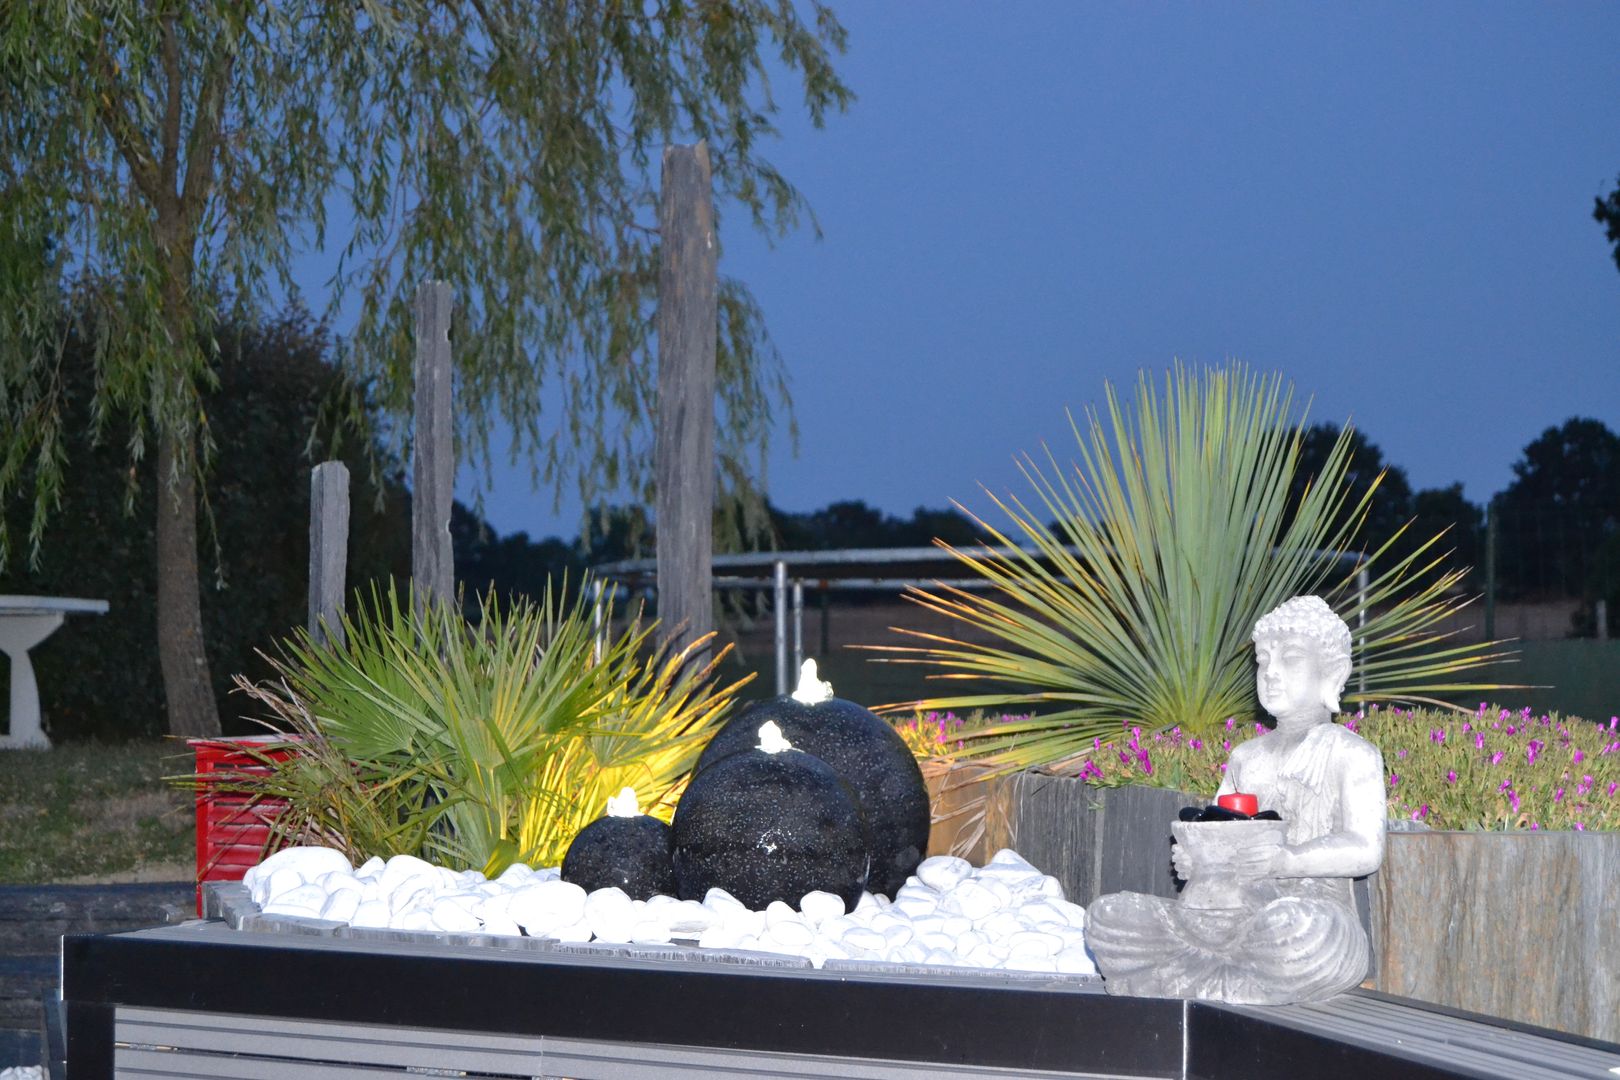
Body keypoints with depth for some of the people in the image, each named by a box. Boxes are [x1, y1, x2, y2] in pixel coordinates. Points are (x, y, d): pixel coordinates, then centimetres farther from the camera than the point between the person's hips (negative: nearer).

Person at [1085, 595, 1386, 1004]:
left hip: (1316, 911, -6)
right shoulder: (1245, 758, 24)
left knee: (1289, 926, -44)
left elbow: (1365, 849, -10)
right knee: (1108, 916, -12)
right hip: (1233, 917, 6)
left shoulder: (1352, 755, 4)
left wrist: (1287, 862, -27)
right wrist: (1193, 860, -5)